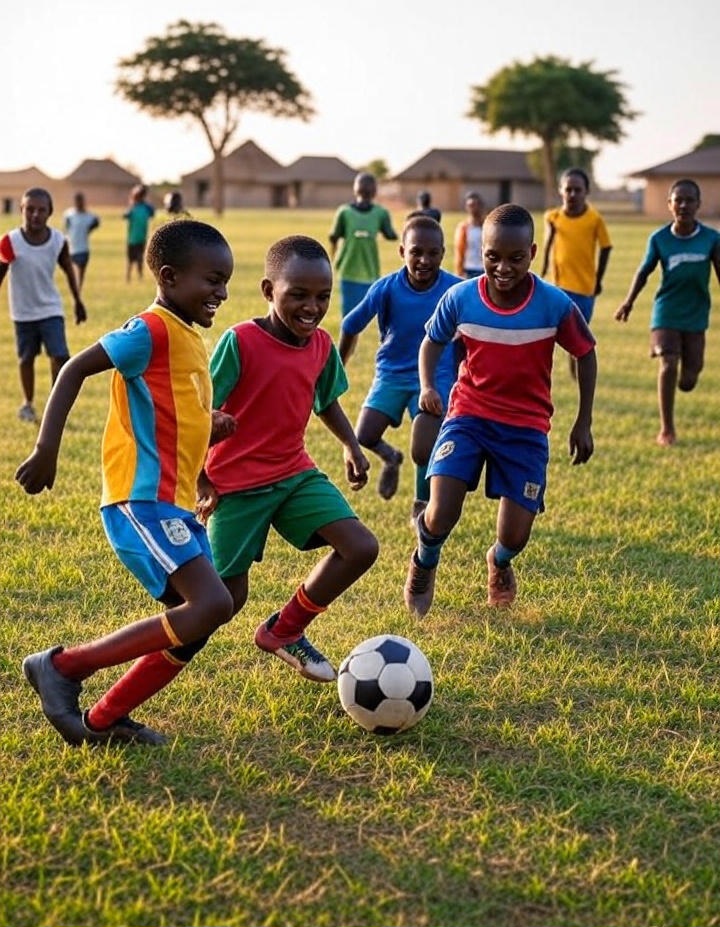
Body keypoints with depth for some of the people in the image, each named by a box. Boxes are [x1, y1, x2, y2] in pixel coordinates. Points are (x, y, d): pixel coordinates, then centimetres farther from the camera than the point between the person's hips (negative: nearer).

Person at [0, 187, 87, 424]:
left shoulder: (58, 240, -11)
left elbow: (68, 270, 6)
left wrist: (78, 301, 13)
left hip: (51, 309, 1)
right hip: (23, 312, -1)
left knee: (60, 356, -11)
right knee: (26, 357, 12)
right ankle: (28, 403, 30)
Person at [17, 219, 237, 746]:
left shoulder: (190, 338, 16)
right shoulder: (152, 330, -11)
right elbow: (75, 369, -14)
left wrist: (208, 431, 4)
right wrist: (46, 450, -19)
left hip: (174, 503, 10)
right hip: (142, 500, -10)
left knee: (195, 625, 9)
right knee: (211, 605, -19)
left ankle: (104, 720, 18)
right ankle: (62, 667, -10)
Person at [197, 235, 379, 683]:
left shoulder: (322, 346, -1)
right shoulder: (240, 342, -19)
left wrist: (351, 445, 7)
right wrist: (202, 482, -12)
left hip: (296, 473, 6)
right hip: (236, 483, -6)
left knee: (362, 548, -9)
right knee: (227, 598, -3)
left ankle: (285, 631, 10)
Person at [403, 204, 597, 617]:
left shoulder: (556, 305, -15)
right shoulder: (460, 298, -11)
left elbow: (586, 354, 1)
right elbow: (433, 340, 7)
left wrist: (584, 424, 3)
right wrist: (427, 386, -12)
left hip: (526, 427, 0)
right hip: (468, 416, 0)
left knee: (515, 536, -3)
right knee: (440, 519, -17)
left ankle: (499, 561, 38)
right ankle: (424, 564, 21)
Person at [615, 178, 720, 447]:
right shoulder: (659, 238, -5)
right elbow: (644, 271, 7)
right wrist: (628, 302, 1)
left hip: (696, 315, 1)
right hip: (666, 311, -1)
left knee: (688, 380, 1)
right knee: (668, 364, -18)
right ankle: (667, 429, -5)